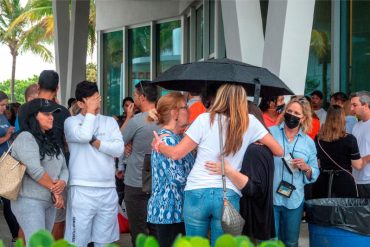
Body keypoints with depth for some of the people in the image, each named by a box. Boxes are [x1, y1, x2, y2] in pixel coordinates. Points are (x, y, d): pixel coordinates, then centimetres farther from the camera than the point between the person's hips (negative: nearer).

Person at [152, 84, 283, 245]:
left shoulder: (205, 119, -1)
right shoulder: (249, 122, 4)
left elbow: (176, 153, 1)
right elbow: (278, 151, 9)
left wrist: (159, 145, 20)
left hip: (197, 193, -1)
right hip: (229, 196, 1)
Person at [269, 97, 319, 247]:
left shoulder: (308, 142, 8)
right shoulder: (270, 133, 1)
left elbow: (314, 175, 10)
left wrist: (306, 168, -10)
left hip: (294, 200, 3)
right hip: (269, 197, -3)